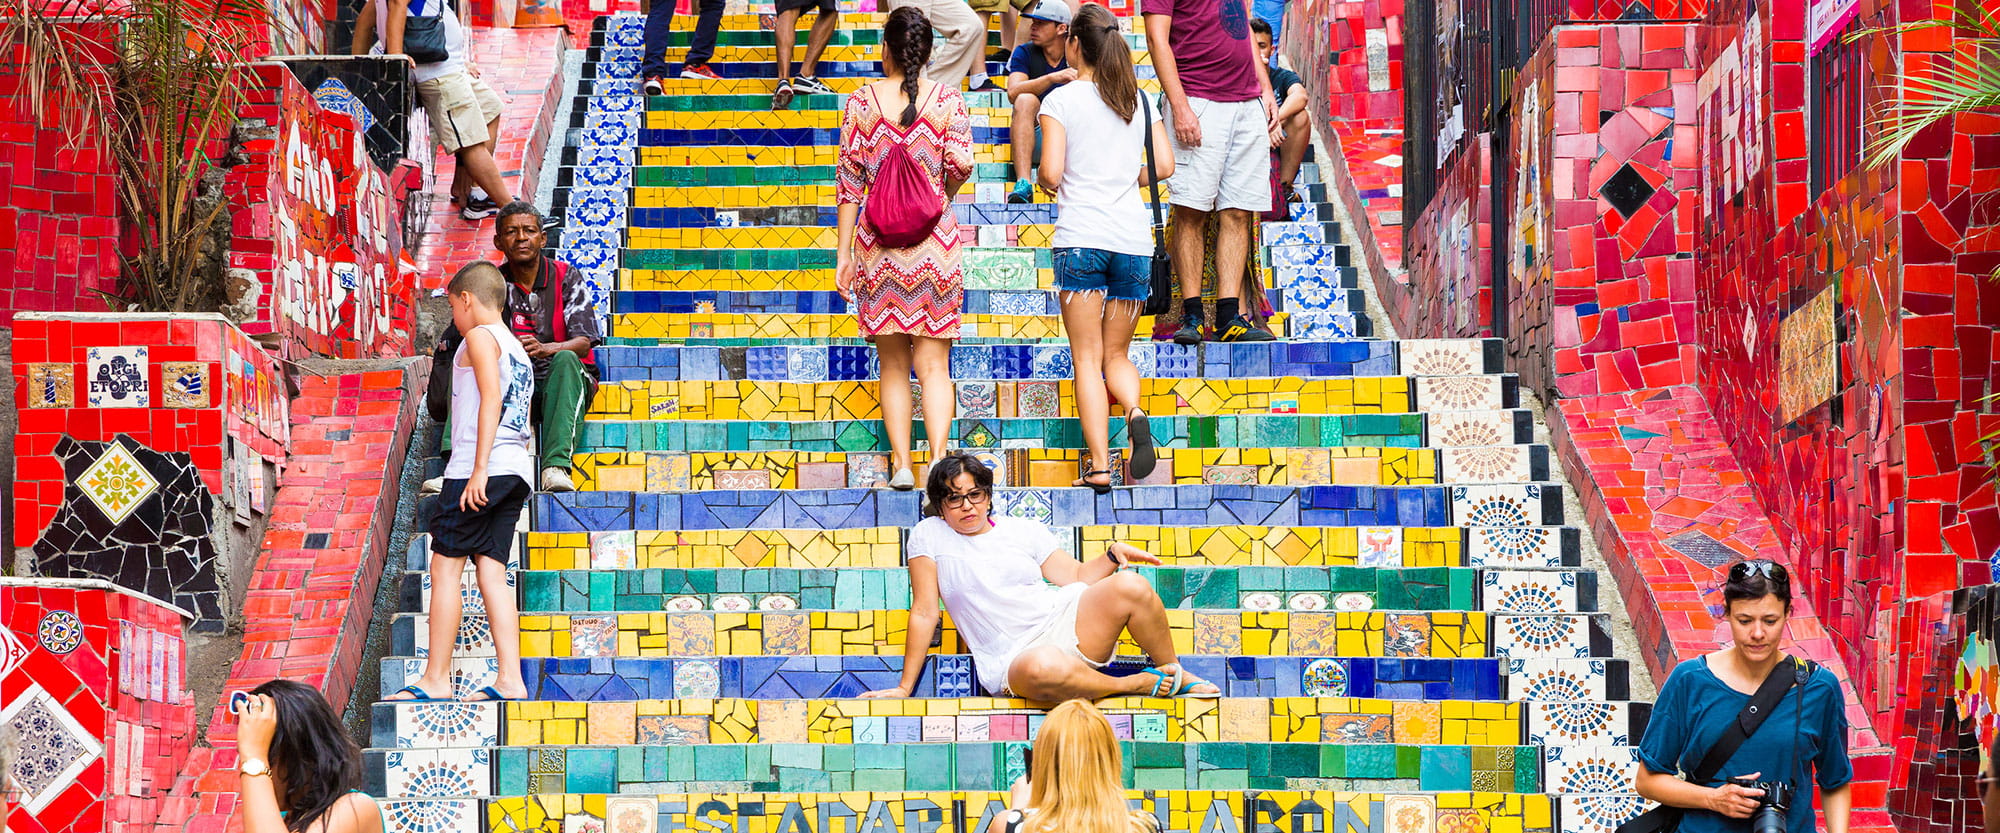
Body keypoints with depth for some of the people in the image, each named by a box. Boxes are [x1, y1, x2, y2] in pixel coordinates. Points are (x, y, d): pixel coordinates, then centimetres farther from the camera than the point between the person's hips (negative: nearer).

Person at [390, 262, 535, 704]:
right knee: (492, 571, 4)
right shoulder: (518, 350, 23)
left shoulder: (480, 337, -3)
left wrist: (480, 468, -22)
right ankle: (510, 680, -6)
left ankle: (436, 679, -4)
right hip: (516, 470, 8)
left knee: (445, 566, -4)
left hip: (476, 469, -8)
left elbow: (491, 398, -16)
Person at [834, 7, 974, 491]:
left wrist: (843, 253, 4)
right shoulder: (947, 99, 0)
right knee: (933, 363, 2)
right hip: (934, 241, 0)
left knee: (893, 364, 9)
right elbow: (961, 164, -9)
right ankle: (938, 460, -13)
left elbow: (849, 182, 1)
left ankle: (901, 464, 2)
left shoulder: (861, 103, 2)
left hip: (877, 243, 0)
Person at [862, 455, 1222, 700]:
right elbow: (924, 612, 5)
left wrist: (1113, 555, -2)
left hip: (1065, 623, 4)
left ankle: (1176, 674, -1)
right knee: (1045, 669, -44)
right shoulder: (929, 535, 7)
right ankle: (1136, 684, -17)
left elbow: (1078, 576, 17)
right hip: (1014, 659, -4)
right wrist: (904, 688, 1)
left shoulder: (1023, 530, 17)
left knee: (1132, 586, -25)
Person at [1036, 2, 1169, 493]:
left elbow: (1051, 174, -9)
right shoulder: (1139, 101, 10)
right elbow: (1165, 166, 5)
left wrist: (1047, 182, 14)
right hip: (1133, 237, 4)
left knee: (1086, 358, 0)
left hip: (1080, 237, -3)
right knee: (1116, 353, 14)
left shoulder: (1061, 99, -2)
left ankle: (1099, 465, -11)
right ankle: (1135, 414, -18)